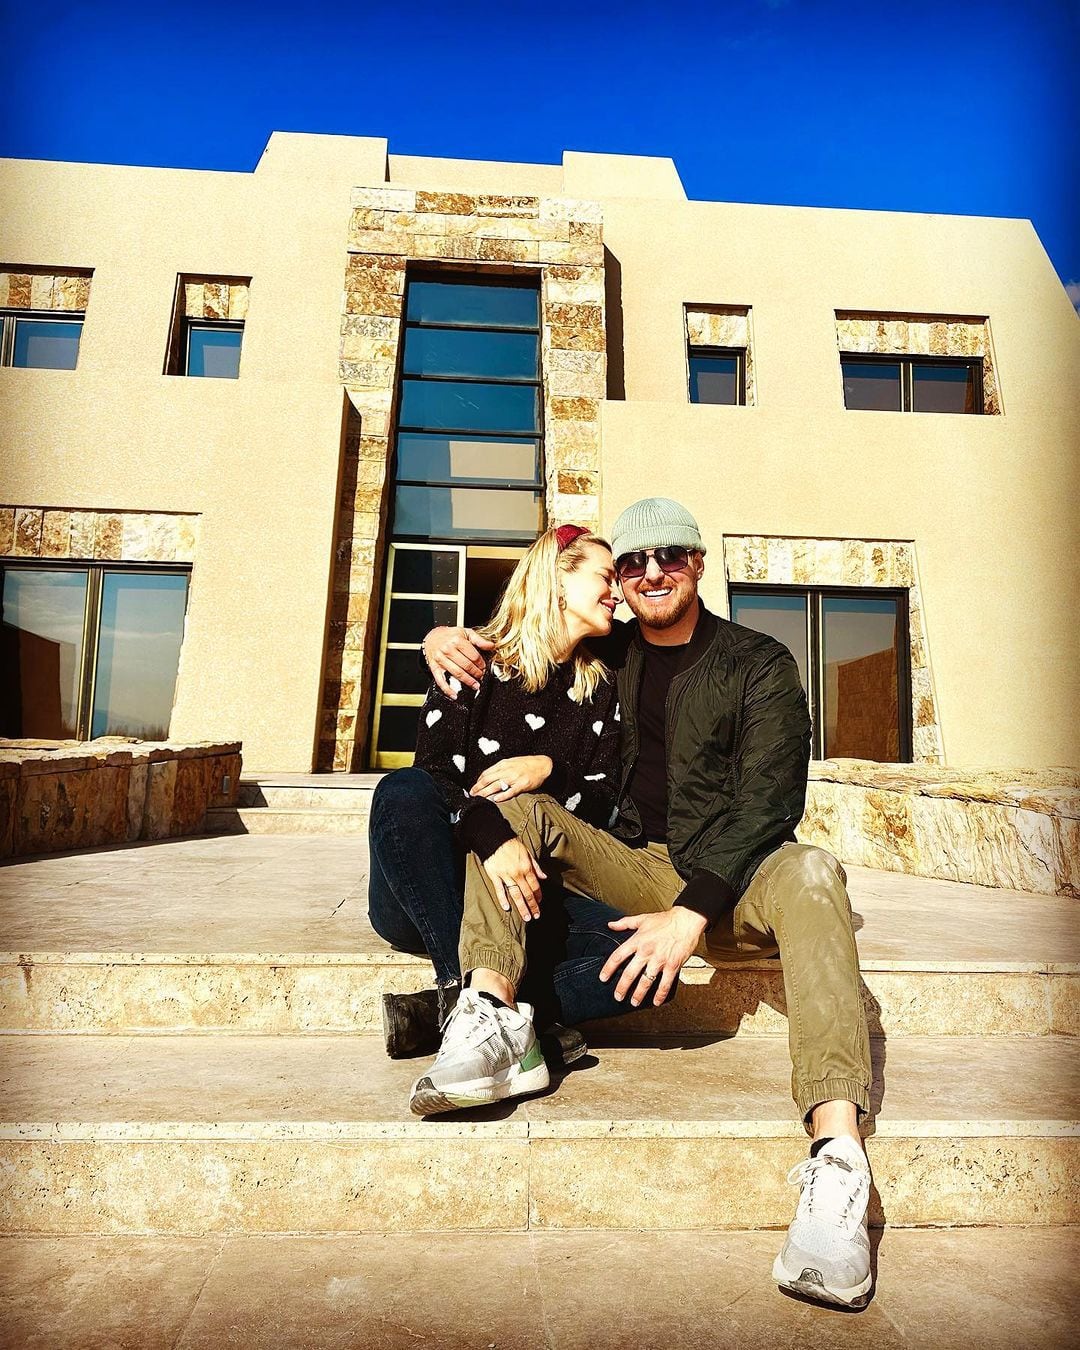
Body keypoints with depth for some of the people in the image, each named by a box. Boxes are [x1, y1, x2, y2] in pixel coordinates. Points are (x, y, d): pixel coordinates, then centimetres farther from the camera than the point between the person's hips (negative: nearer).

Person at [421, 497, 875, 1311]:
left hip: (729, 885, -3)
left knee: (809, 872, -34)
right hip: (633, 870, 3)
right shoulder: (604, 654, 10)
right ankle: (492, 1014, -32)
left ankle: (837, 1156, -47)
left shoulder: (758, 663, 0)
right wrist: (448, 640, -5)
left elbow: (767, 804, -11)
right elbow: (509, 649, 20)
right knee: (515, 803, -14)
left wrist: (693, 912, -24)